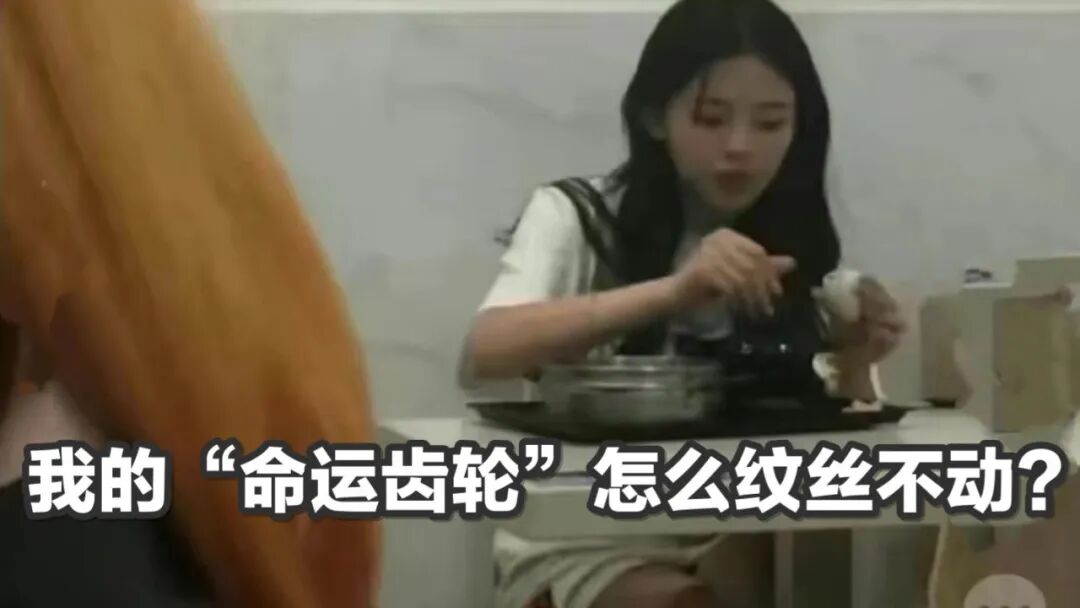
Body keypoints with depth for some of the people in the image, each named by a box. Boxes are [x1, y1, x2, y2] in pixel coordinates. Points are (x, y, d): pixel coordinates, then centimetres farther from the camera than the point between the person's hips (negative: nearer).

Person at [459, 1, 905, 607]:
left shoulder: (799, 248, 6)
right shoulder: (575, 216, -6)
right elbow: (482, 355, -26)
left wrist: (854, 364, -20)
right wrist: (673, 292, -36)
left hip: (739, 542, 3)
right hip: (582, 540, -3)